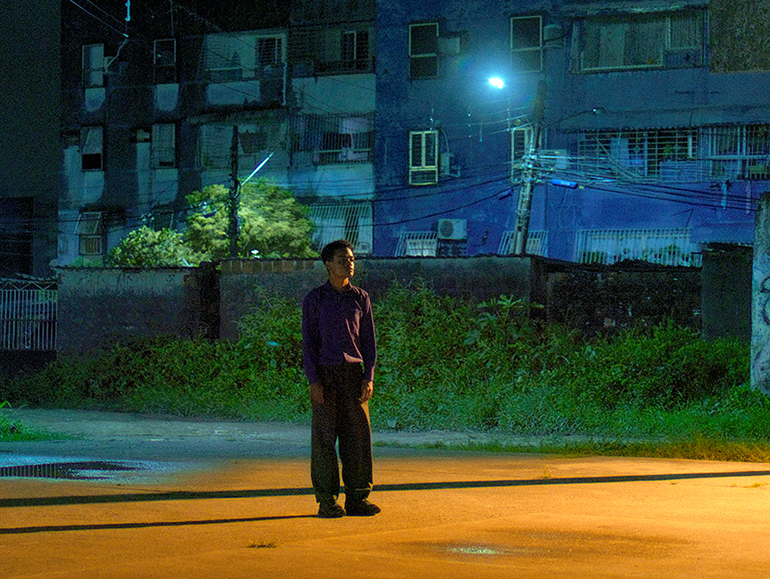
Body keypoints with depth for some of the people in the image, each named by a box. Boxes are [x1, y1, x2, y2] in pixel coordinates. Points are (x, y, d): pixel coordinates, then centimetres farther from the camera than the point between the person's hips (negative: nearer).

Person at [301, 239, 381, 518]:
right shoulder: (314, 299, 1)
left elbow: (368, 340, 11)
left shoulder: (361, 298, 10)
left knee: (358, 436, 0)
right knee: (324, 438, -3)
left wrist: (369, 377, 0)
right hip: (325, 374, -3)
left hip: (354, 373, 3)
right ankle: (326, 501, 2)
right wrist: (313, 380, -9)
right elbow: (308, 341, 0)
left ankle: (357, 498, 7)